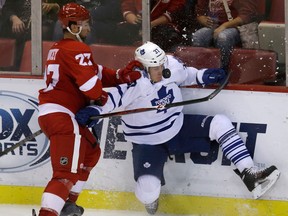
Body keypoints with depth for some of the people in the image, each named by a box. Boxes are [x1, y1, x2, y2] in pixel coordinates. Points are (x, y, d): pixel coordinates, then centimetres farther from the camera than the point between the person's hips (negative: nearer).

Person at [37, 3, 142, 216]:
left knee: (91, 152, 28)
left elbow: (96, 71, 16)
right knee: (68, 171, -16)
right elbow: (90, 83, -19)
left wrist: (122, 75, 5)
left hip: (50, 112, 11)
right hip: (61, 115, -11)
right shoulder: (76, 50, -14)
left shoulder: (60, 48, 19)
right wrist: (102, 97, 2)